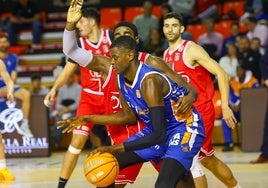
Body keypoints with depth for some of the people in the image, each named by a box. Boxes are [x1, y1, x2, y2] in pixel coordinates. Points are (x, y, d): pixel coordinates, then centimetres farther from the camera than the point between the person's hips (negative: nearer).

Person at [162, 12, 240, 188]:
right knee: (207, 158, 17)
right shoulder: (166, 55, 11)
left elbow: (221, 74, -15)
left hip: (201, 110, -8)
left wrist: (225, 106, -20)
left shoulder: (192, 50, -13)